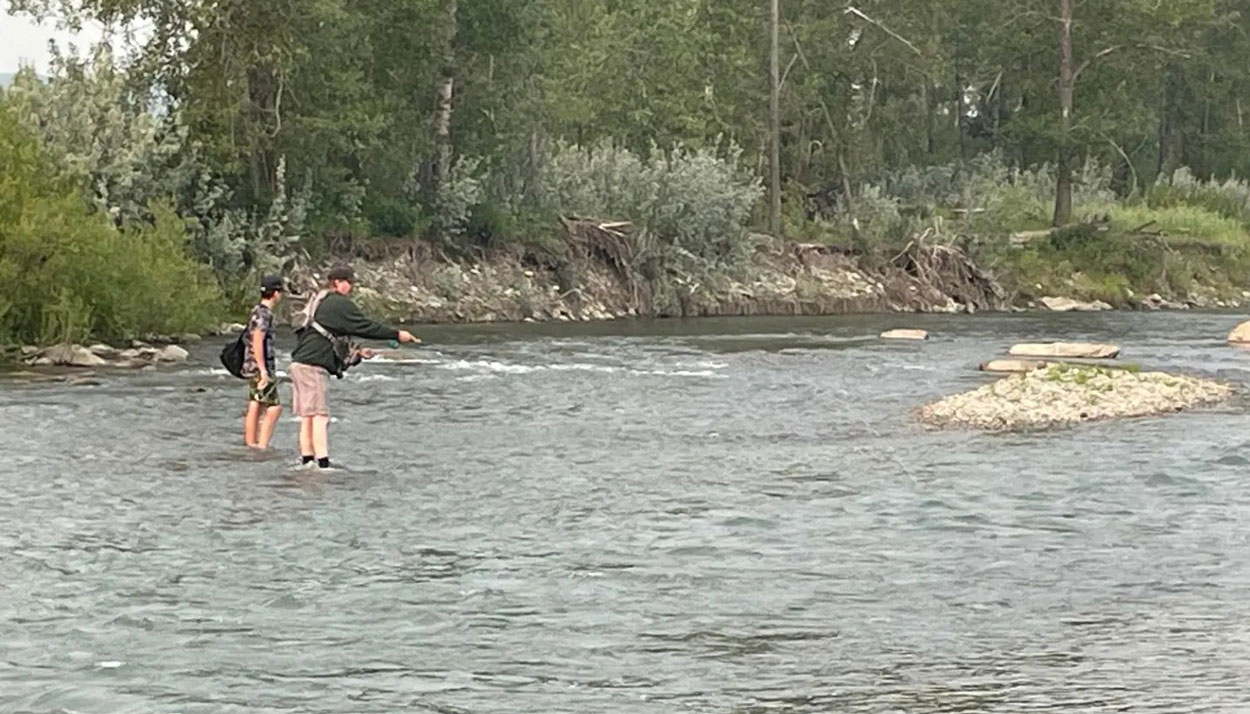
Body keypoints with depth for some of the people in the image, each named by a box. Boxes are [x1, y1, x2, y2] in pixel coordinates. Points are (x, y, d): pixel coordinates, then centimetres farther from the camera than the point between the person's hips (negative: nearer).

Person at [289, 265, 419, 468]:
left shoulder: (320, 302, 23)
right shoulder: (340, 304, -8)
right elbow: (365, 327, -11)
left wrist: (356, 352, 23)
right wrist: (396, 335, -5)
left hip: (300, 363, 10)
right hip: (313, 366, -10)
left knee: (307, 417, 9)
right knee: (320, 415, -11)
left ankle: (307, 460, 10)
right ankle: (323, 463, -16)